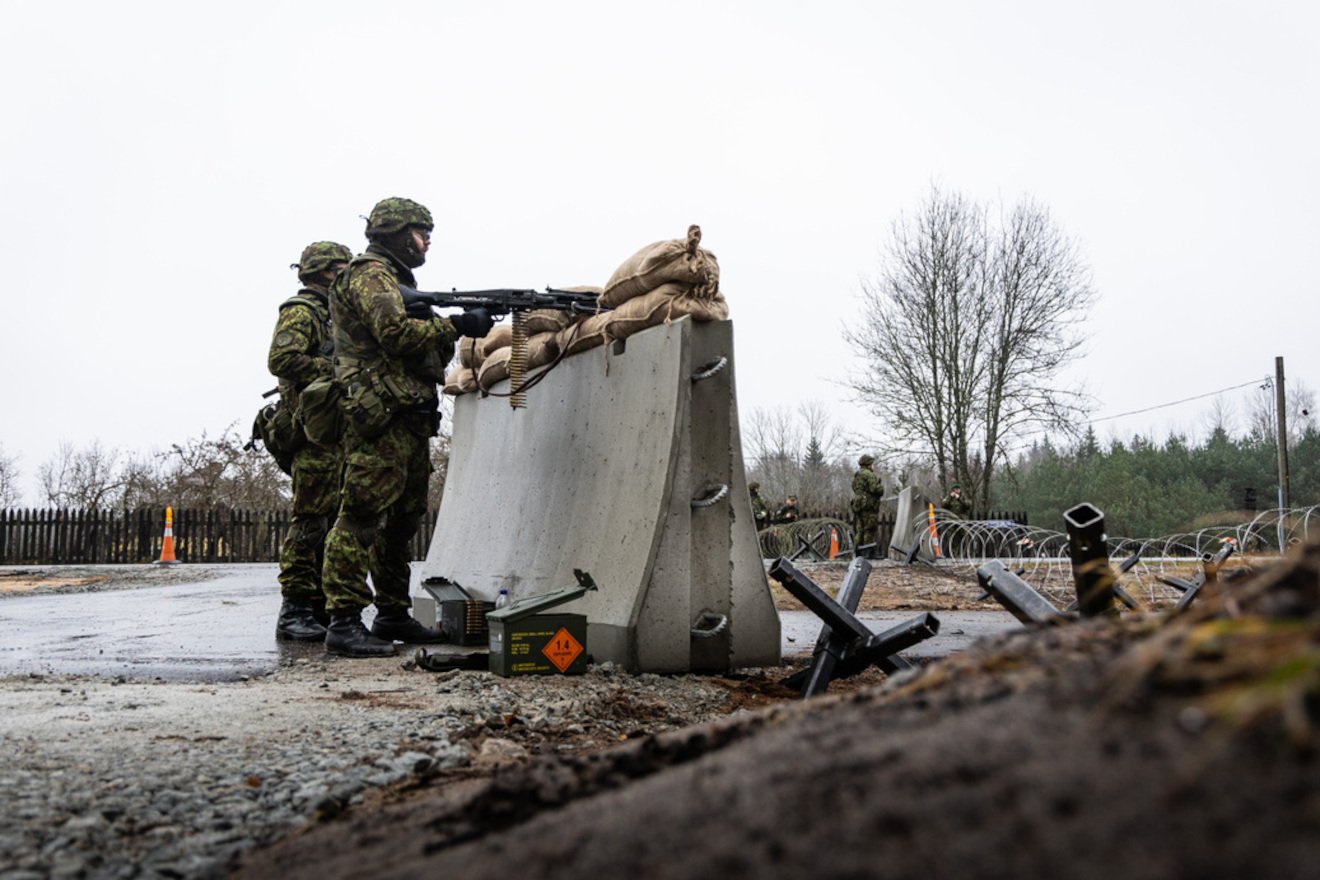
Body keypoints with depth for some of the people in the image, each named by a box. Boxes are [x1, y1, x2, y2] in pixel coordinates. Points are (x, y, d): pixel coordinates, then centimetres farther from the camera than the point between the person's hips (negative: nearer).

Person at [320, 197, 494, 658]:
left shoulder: (399, 281, 26)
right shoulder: (370, 275, -4)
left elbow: (425, 352, 24)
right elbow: (395, 332, -20)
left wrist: (451, 332, 6)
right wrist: (456, 325, -14)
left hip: (410, 420, 11)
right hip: (381, 417, -11)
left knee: (401, 521, 13)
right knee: (361, 516, -13)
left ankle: (393, 615, 21)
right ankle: (344, 622, -14)